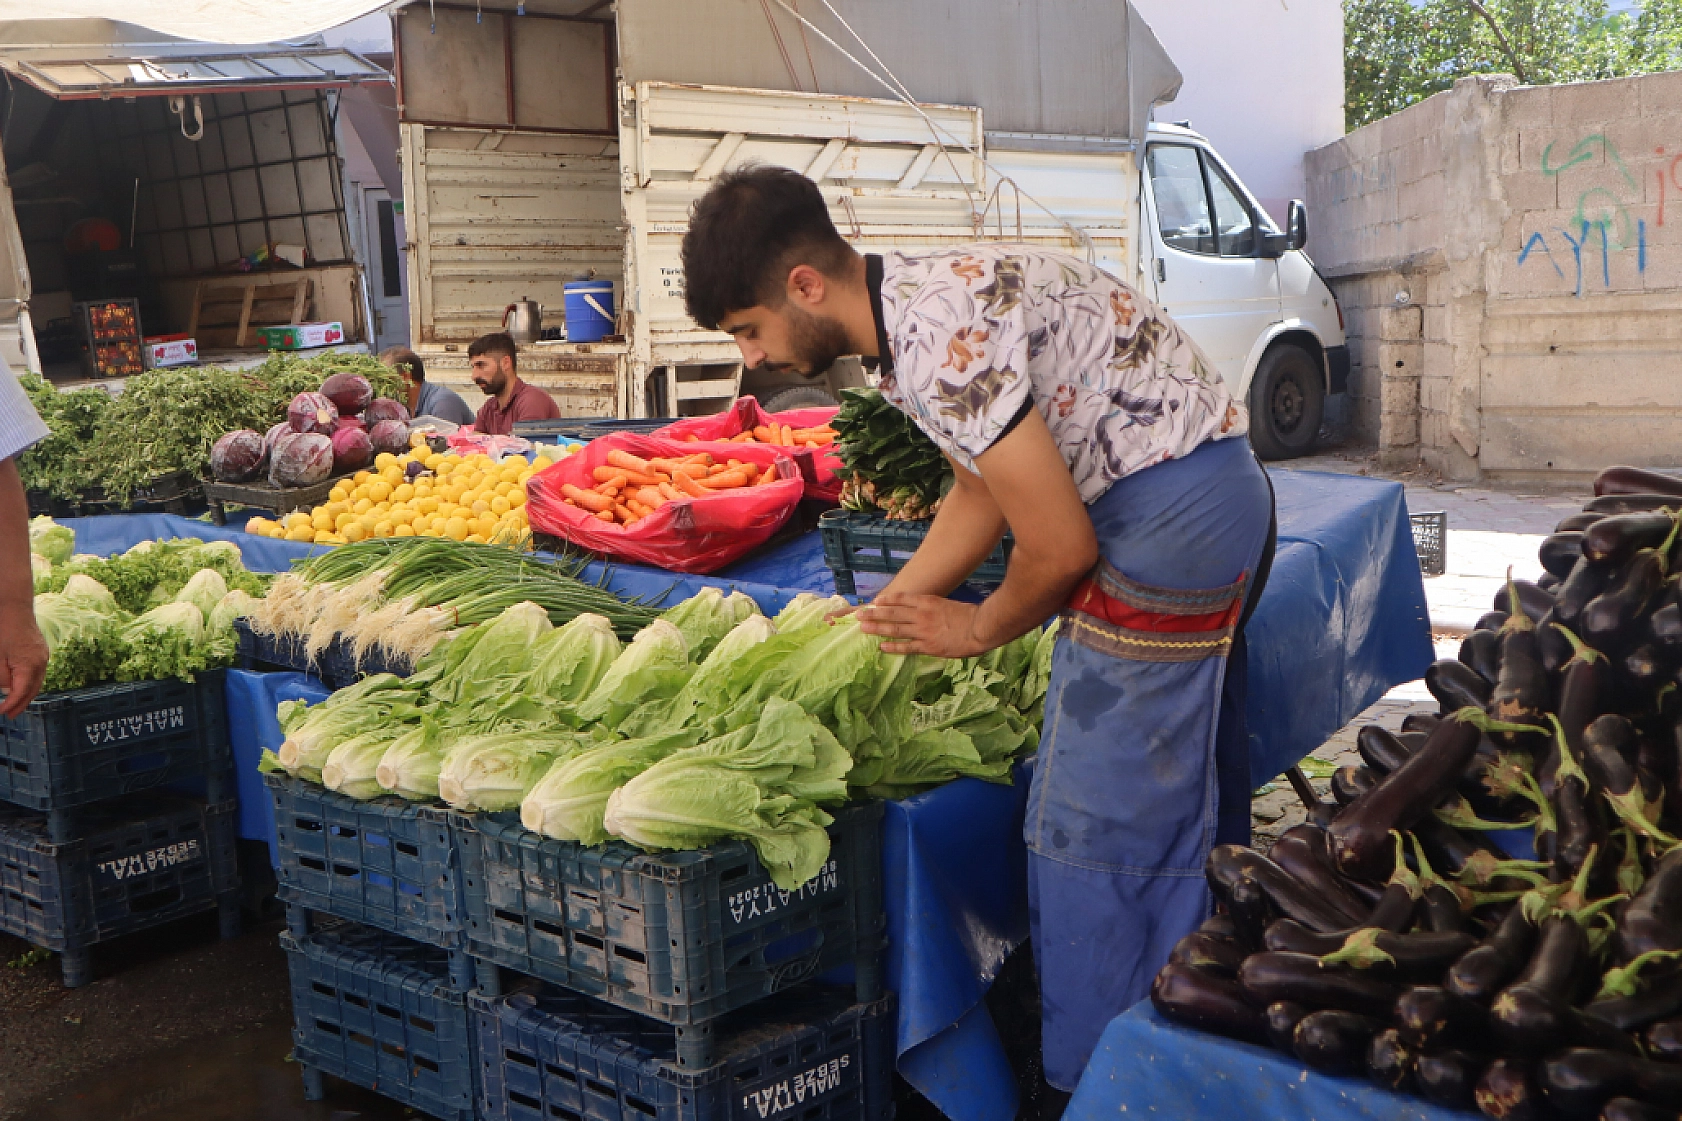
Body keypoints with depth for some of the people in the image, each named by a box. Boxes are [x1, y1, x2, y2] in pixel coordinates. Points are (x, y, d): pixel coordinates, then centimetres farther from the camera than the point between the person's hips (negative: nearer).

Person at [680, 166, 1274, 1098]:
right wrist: (884, 613, 16)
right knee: (1184, 793, 20)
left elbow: (1060, 546, -21)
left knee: (1094, 822, -3)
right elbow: (981, 495, 18)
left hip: (1173, 513, -10)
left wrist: (976, 630, -3)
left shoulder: (937, 338, -25)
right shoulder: (915, 305, 7)